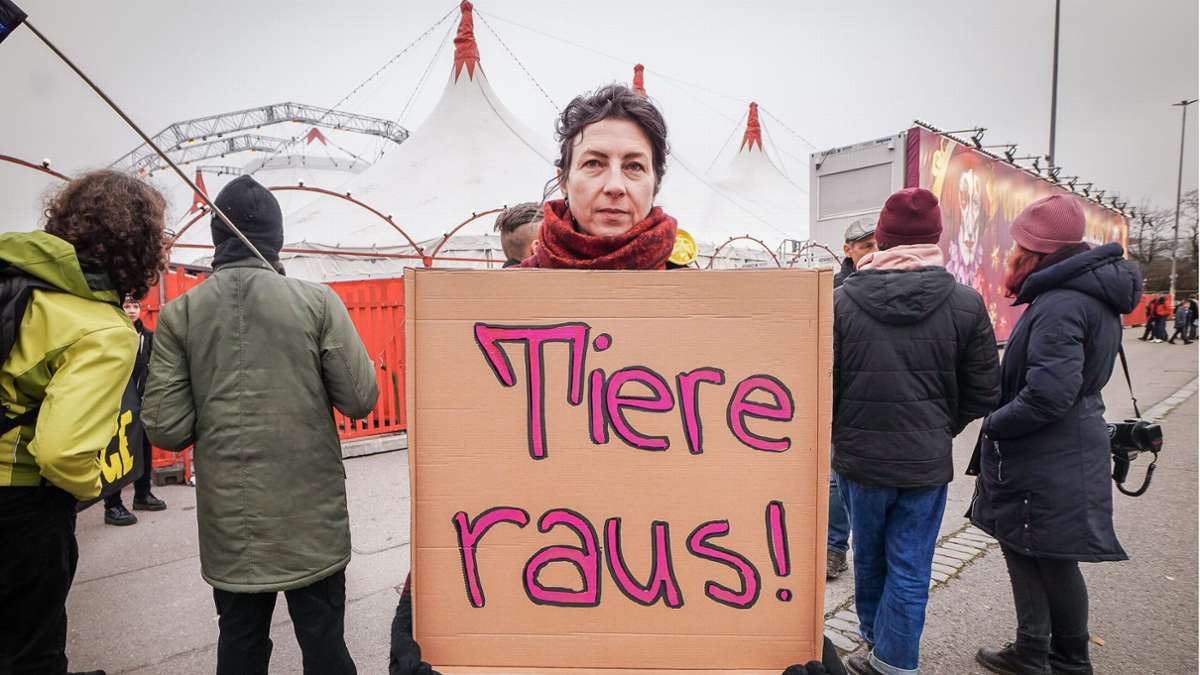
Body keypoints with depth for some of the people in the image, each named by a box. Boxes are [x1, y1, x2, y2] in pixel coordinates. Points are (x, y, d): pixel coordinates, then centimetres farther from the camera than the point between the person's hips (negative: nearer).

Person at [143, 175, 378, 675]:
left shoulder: (178, 314, -3)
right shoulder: (317, 301, -9)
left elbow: (166, 428, -5)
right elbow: (361, 399, -9)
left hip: (228, 519, 2)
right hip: (311, 516, -2)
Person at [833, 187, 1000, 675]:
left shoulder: (843, 300, -12)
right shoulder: (965, 303, -9)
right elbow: (983, 393, -2)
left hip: (860, 456, 1)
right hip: (926, 461, 0)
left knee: (869, 556, 21)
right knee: (910, 570, 12)